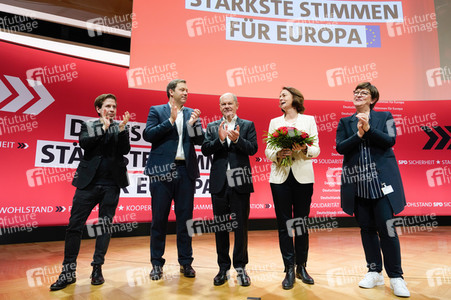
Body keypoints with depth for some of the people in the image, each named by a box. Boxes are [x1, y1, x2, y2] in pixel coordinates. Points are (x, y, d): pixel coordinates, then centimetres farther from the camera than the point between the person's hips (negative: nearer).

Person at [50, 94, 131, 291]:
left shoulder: (120, 127, 10)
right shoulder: (88, 126, 10)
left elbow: (125, 150, -4)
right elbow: (84, 143, -8)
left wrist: (122, 128, -14)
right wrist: (103, 128, -12)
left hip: (111, 185, 0)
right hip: (89, 183, 0)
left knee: (105, 226, 5)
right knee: (75, 225, -1)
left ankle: (97, 268, 17)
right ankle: (68, 271, 11)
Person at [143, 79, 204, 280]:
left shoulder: (192, 113, 13)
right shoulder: (156, 111, 6)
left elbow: (200, 140, 6)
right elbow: (148, 135, -7)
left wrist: (193, 124, -11)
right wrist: (171, 120, -10)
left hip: (186, 170, 3)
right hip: (162, 169, -2)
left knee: (185, 217, 8)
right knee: (159, 218, 5)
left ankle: (186, 262, 21)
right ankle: (157, 264, 19)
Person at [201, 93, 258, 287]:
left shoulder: (248, 125, 7)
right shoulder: (212, 127, 11)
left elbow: (253, 149, -4)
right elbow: (205, 150, -1)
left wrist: (237, 139, -19)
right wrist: (220, 139, -16)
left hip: (240, 183, -2)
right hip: (219, 183, 2)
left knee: (240, 226, 5)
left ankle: (240, 267, 21)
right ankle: (223, 268, 25)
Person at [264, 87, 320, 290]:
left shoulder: (308, 120, 9)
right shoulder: (275, 122, 14)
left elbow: (316, 149, 3)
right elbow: (267, 151, 8)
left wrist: (303, 149, -17)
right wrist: (278, 154, -13)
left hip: (303, 176, -1)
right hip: (280, 176, 1)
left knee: (301, 222, 5)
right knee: (284, 224, 1)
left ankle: (301, 267, 19)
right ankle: (289, 269, 11)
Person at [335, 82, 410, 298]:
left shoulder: (385, 117, 8)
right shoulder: (345, 122, 11)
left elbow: (390, 140, -6)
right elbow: (340, 147, -1)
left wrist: (368, 129, -17)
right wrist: (358, 135, -14)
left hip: (381, 180, -2)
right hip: (357, 183, 2)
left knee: (386, 228, -4)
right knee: (367, 228, 8)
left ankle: (395, 276, 11)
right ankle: (374, 272, 21)